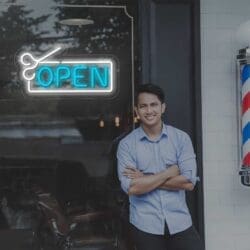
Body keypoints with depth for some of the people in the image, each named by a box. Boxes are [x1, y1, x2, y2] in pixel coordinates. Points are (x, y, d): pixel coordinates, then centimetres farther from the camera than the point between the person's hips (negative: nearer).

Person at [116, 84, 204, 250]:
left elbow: (189, 182, -9)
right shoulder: (127, 144, -2)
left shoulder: (181, 138, 1)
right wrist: (170, 172, -10)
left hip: (179, 222, 1)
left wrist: (146, 179, -10)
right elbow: (131, 187, -13)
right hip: (145, 225, -1)